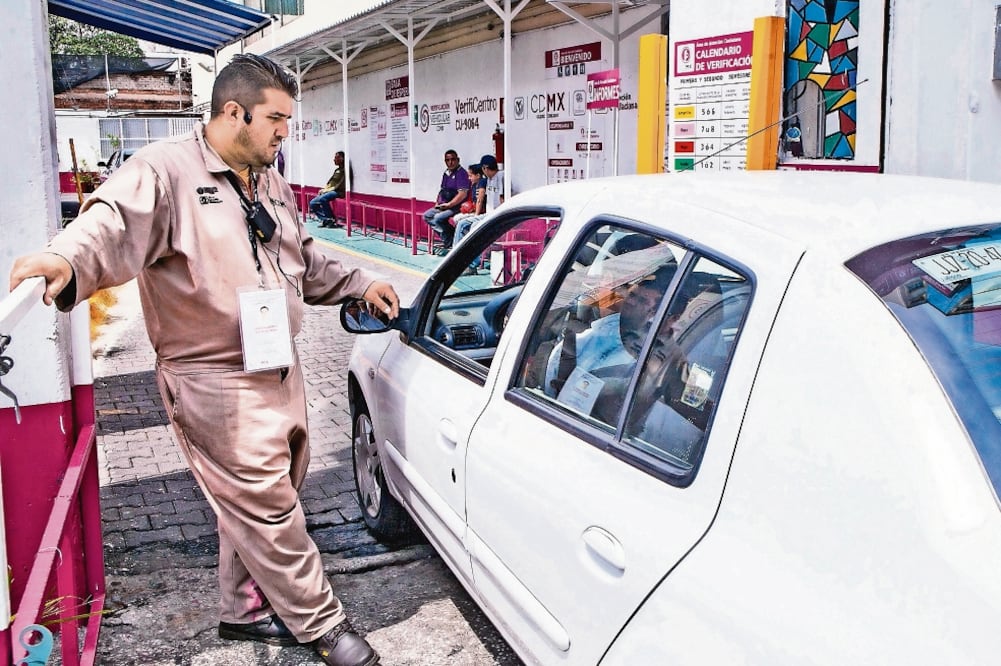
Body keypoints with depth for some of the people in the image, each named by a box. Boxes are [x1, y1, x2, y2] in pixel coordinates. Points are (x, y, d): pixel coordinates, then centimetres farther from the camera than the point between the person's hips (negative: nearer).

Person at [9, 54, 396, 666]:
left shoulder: (271, 185, 15)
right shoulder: (167, 171, -12)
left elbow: (307, 263, 26)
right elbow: (114, 224, -30)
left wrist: (360, 285, 22)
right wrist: (68, 258, -49)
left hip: (280, 370, 9)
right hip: (217, 384, -8)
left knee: (258, 502, 18)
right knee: (267, 508, 0)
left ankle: (245, 609, 37)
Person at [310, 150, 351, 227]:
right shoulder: (337, 170, 20)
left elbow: (340, 186, -15)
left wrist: (326, 190, -12)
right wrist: (324, 189, 2)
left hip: (338, 192, -10)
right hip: (329, 191, 10)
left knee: (322, 199, -35)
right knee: (312, 203, -2)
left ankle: (331, 219, -19)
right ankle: (325, 219, -9)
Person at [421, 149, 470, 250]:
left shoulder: (461, 173, -13)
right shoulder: (446, 173, 14)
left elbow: (462, 194, -21)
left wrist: (449, 204, -19)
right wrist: (438, 202, 7)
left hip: (456, 207, -10)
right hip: (443, 205, 10)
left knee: (438, 218, -26)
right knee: (427, 215, 3)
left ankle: (448, 243, -10)